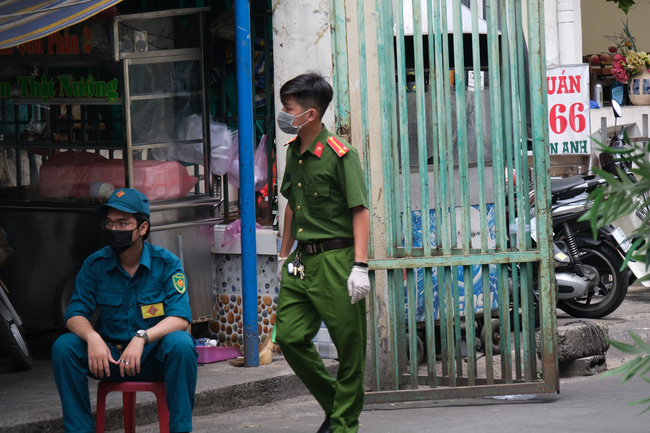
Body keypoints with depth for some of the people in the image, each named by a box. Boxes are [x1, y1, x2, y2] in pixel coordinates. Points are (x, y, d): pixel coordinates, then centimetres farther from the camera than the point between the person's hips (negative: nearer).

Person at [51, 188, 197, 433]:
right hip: (110, 357, 2)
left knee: (181, 344, -34)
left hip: (155, 357, -2)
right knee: (63, 346, -22)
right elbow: (75, 315, -3)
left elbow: (180, 318, -17)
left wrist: (142, 337, -35)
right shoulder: (95, 265, -1)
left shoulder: (166, 263, -8)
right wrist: (92, 337, -27)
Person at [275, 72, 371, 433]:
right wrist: (284, 254, 25)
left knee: (349, 346, 0)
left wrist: (360, 266, -21)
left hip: (336, 261, -8)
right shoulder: (293, 152, 12)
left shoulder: (340, 155, -12)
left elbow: (360, 211, -14)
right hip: (303, 261, 8)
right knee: (289, 336, 2)